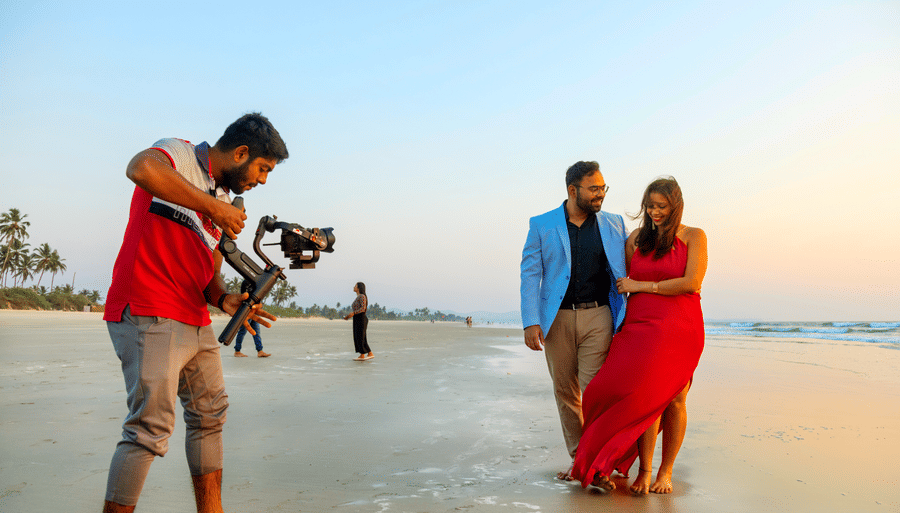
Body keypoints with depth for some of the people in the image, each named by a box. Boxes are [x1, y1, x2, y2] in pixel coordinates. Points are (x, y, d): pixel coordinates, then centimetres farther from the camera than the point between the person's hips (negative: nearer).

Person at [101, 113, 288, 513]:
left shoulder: (225, 201, 16)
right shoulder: (178, 155, -7)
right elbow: (141, 168, -32)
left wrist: (224, 299, -5)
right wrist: (214, 208, -27)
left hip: (196, 322, 9)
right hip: (150, 316, -9)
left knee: (210, 415, 15)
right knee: (151, 427, -12)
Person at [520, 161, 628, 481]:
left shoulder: (614, 225, 8)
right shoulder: (541, 226, 2)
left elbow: (632, 268, 14)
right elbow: (530, 274, -2)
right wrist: (530, 322, -12)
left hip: (598, 316, 0)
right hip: (558, 317, 1)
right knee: (565, 391, 8)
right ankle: (578, 458, 22)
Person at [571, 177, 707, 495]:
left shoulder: (693, 237, 2)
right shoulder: (637, 238, 11)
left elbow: (691, 283, -10)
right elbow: (623, 282, 19)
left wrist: (642, 286, -7)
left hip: (680, 328, -1)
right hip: (641, 326, 1)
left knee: (674, 401, 1)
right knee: (648, 396, -12)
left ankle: (665, 471, 16)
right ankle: (644, 470, -1)